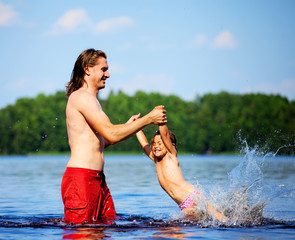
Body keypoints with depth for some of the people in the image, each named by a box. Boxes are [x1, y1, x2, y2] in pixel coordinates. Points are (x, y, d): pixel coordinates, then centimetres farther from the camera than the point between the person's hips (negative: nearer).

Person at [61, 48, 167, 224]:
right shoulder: (81, 97, -10)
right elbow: (111, 135, -18)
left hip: (98, 179, 10)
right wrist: (148, 119, -11)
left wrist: (127, 127, 19)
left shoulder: (89, 100, 23)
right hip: (81, 177, -10)